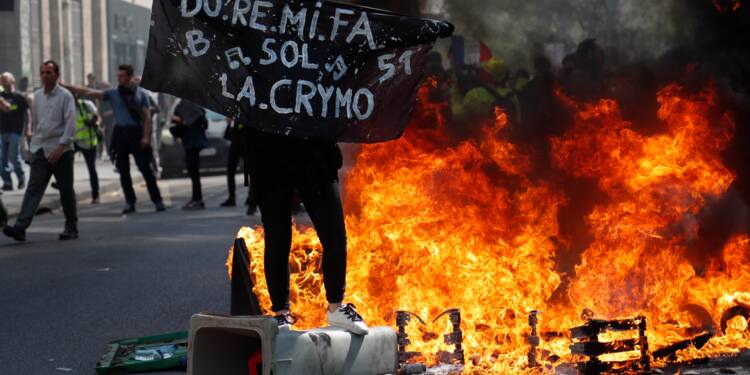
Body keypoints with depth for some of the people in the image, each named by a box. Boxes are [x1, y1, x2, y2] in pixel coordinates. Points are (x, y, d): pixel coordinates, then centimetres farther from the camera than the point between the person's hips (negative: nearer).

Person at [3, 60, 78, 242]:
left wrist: (60, 148, -20)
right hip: (40, 150, 4)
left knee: (66, 191, 5)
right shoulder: (37, 96, 10)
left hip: (61, 150, -4)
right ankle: (20, 227, -18)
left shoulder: (65, 96, -7)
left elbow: (70, 125, -13)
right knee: (34, 188, -7)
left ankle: (71, 228, 18)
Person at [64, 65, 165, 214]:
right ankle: (129, 202, 13)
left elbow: (147, 116, 0)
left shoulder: (140, 94, 3)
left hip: (137, 133, -2)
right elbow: (89, 92, -1)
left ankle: (157, 200, 3)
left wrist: (146, 136, -10)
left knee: (146, 168, -3)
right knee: (123, 171, 5)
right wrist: (66, 87, -9)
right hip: (120, 133, 2)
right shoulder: (113, 93, 5)